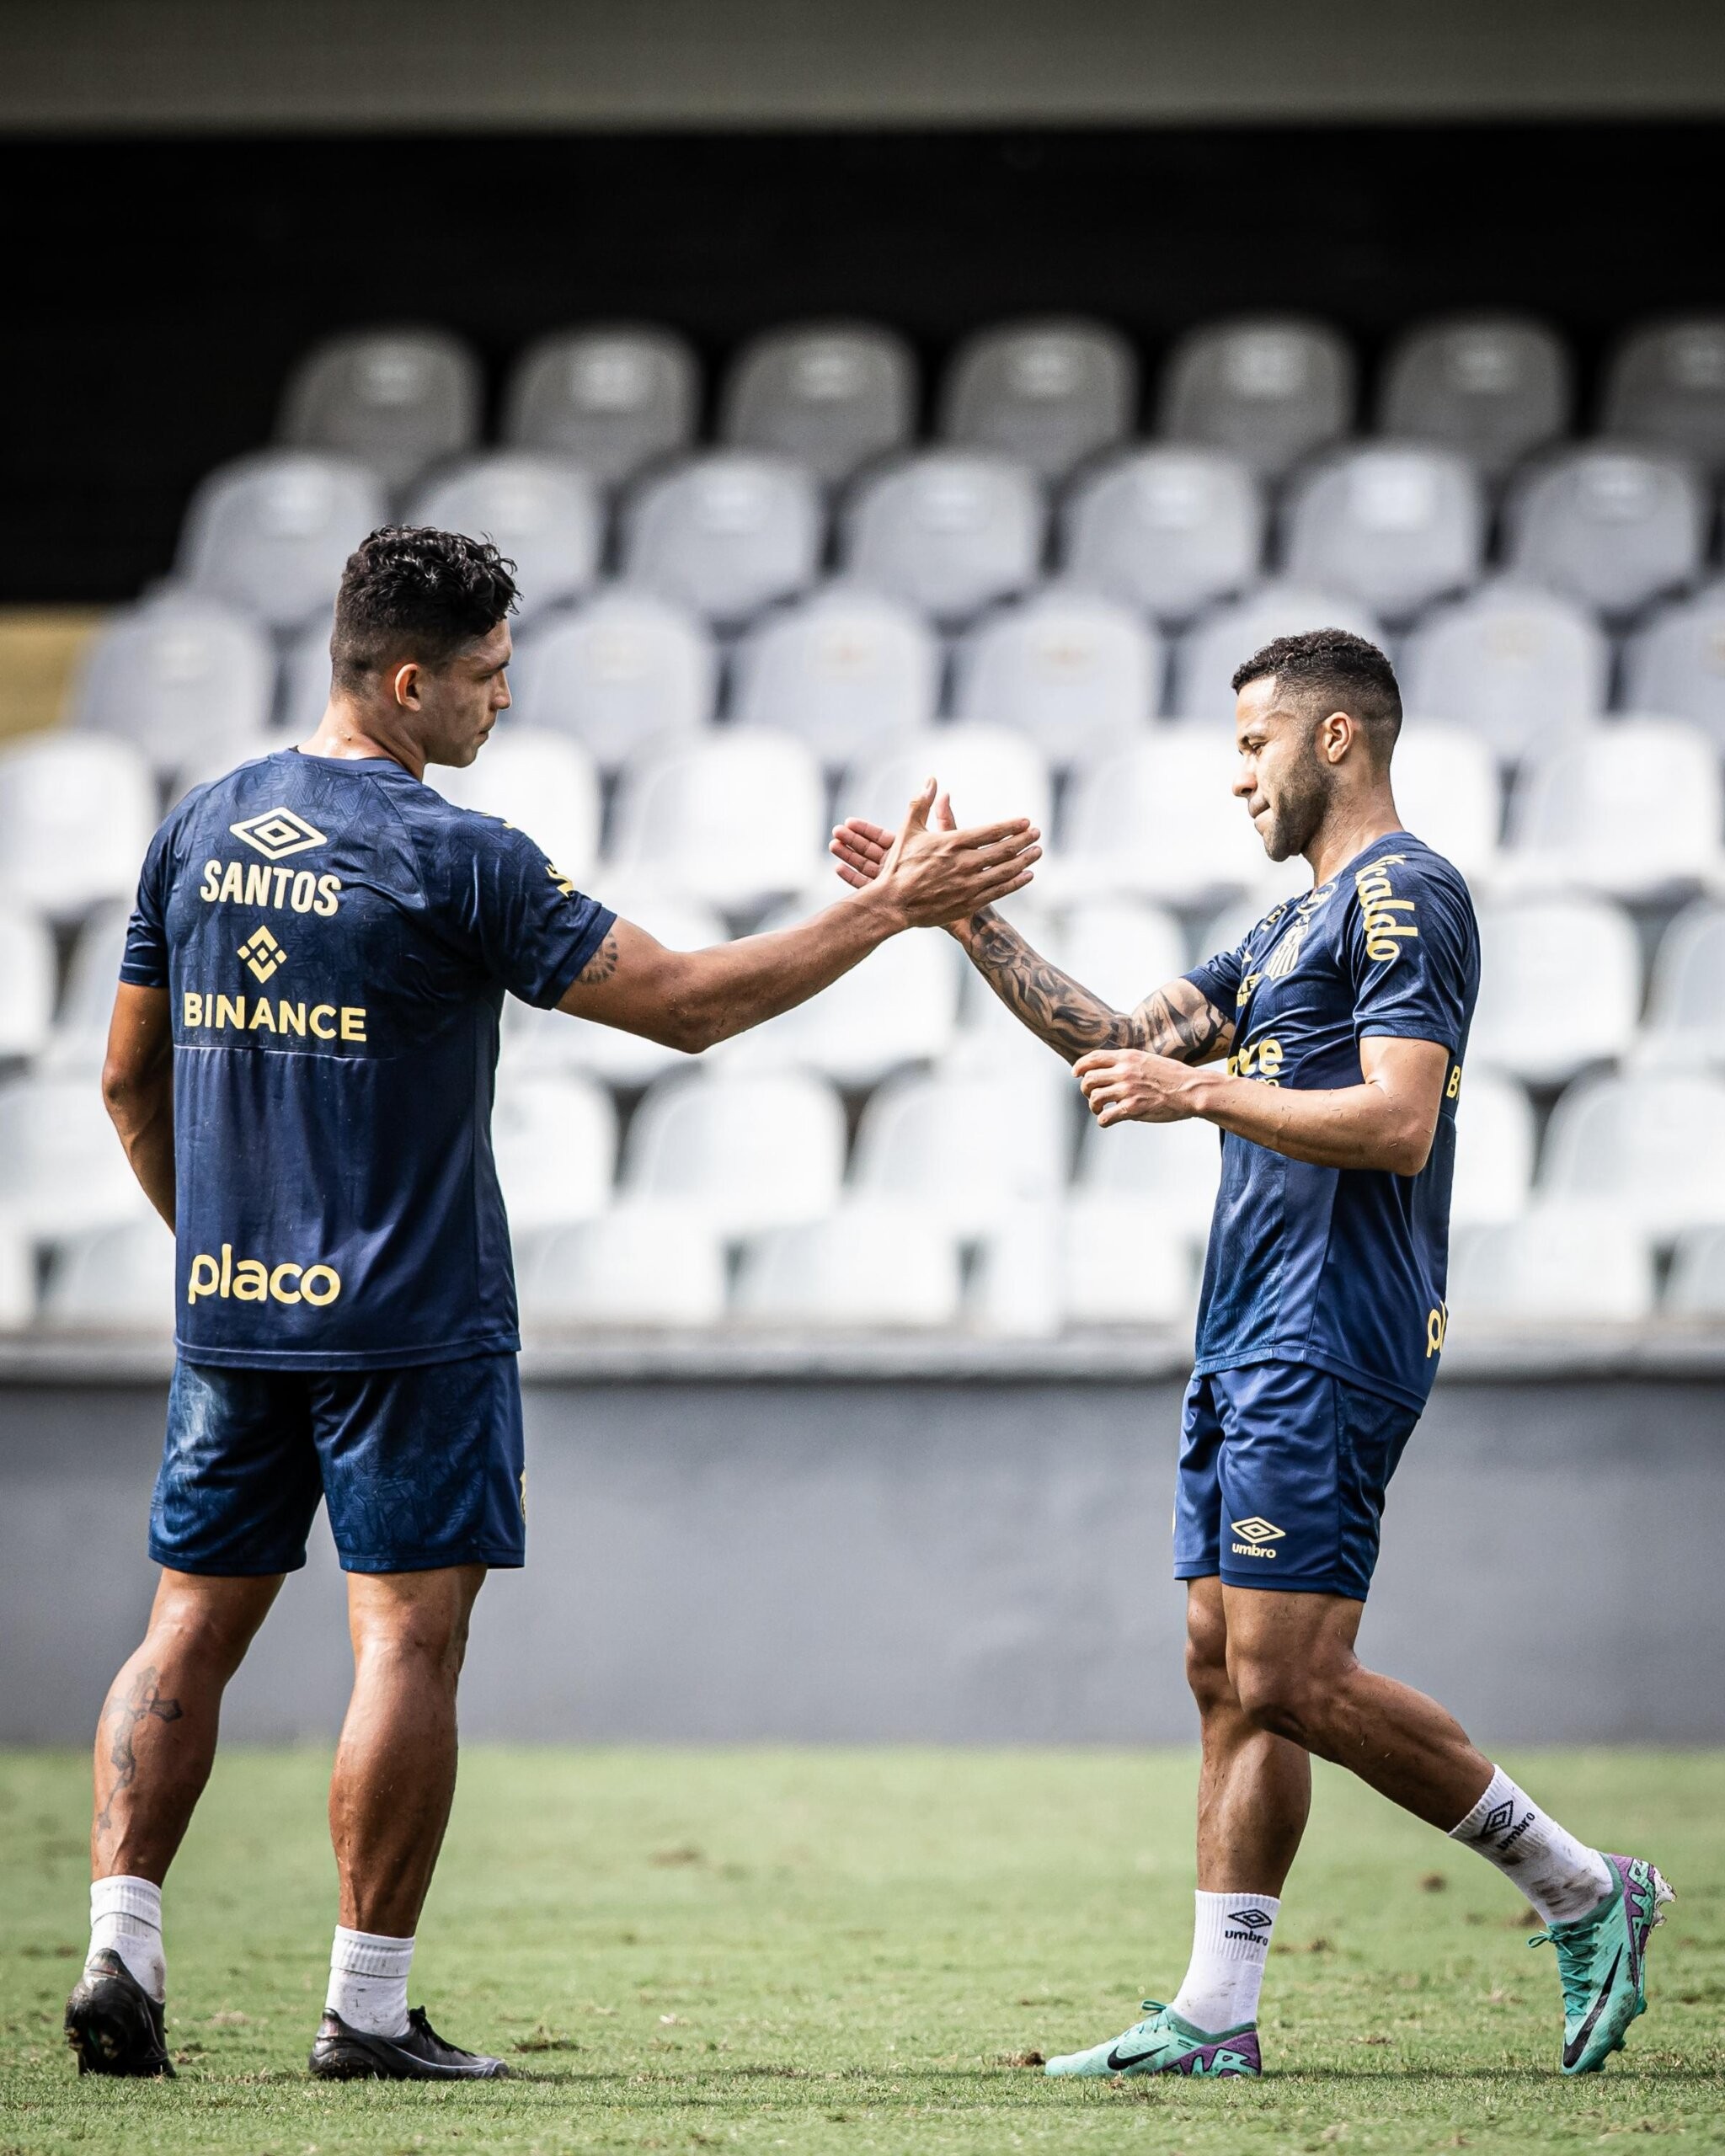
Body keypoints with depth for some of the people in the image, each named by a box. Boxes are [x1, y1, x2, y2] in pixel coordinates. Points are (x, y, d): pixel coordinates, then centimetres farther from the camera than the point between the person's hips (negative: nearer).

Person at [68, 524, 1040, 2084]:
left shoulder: (200, 832, 7)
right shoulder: (454, 860, -13)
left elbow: (131, 1080, 14)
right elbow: (686, 1004, -12)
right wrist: (888, 911, -5)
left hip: (229, 1307, 6)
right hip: (409, 1318, -6)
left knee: (193, 1626, 11)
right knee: (409, 1638, -1)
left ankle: (121, 1950, -1)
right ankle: (369, 2006, -2)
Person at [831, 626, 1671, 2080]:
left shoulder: (1405, 897, -9)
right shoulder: (1299, 925, 22)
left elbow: (1399, 1124, -20)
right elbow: (1118, 1042, 26)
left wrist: (1202, 1091, -16)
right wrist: (964, 916, 21)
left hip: (1329, 1347, -10)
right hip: (1251, 1347, 10)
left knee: (1287, 1679, -13)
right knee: (1229, 1673, 5)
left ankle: (1583, 1893, -3)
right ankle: (1215, 2015, 5)